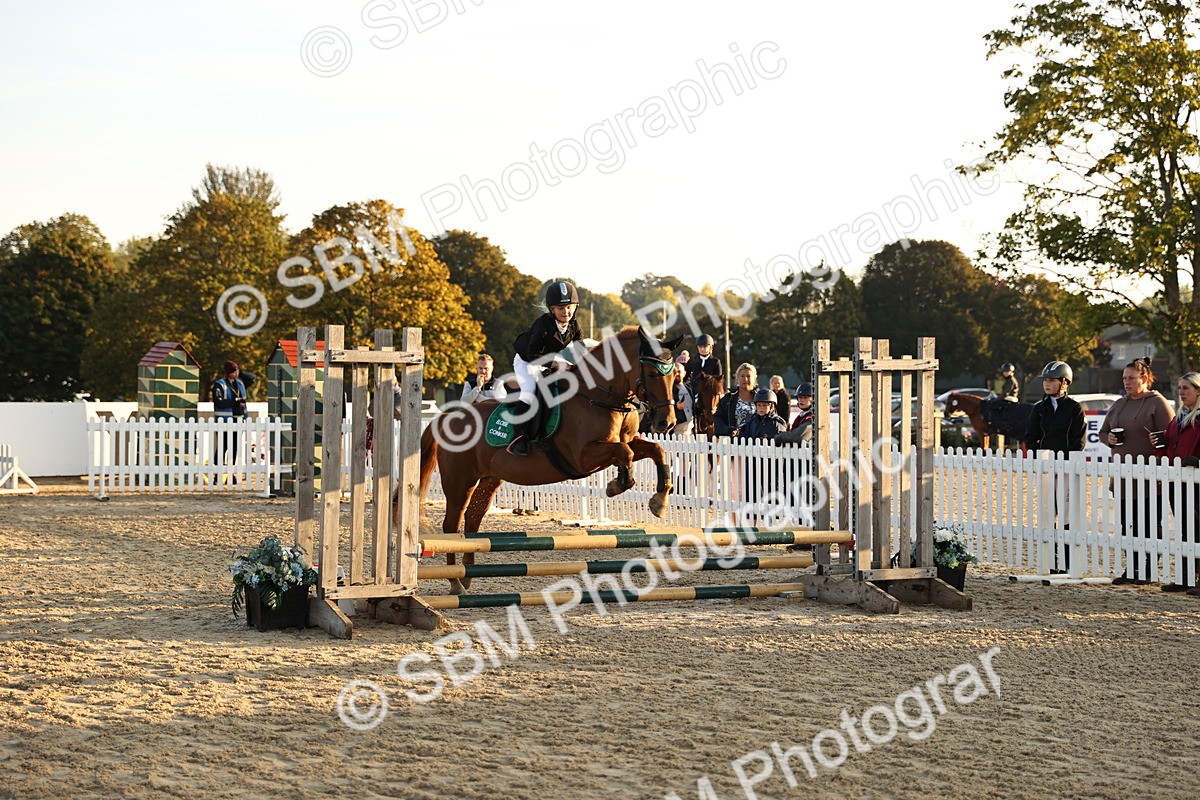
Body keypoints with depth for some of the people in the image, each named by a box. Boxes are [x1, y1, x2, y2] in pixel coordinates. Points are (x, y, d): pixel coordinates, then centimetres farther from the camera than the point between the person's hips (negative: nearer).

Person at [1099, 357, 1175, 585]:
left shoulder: (1157, 403, -4)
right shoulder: (1119, 405, 17)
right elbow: (1103, 432, 25)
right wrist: (1109, 438, 1)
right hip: (1123, 476, 7)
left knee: (1150, 526, -2)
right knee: (1127, 525, 8)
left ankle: (1148, 571, 3)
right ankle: (1132, 570, 15)